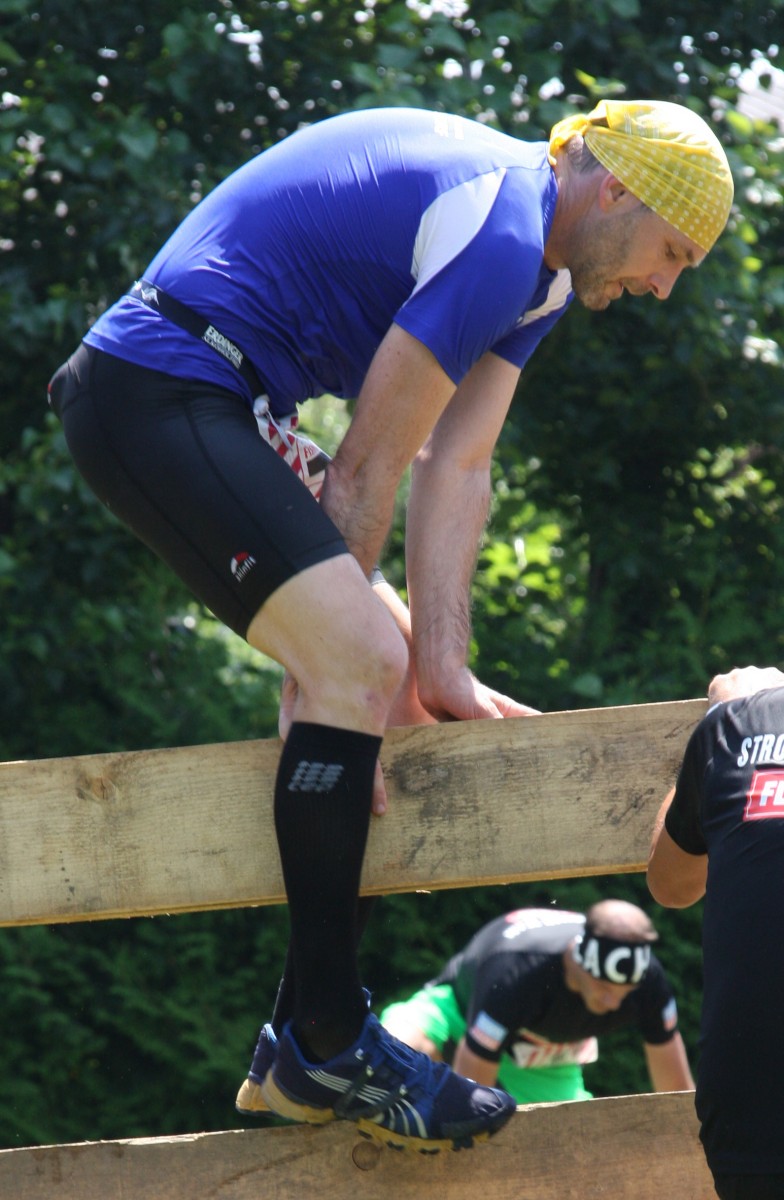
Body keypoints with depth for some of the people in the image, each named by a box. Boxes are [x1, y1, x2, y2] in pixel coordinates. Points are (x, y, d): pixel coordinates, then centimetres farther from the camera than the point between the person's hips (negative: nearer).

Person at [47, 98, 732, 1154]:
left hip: (212, 411, 12)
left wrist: (441, 671, 0)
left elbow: (456, 469, 8)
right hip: (158, 386, -12)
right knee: (359, 660, -21)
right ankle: (324, 1047, -15)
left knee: (369, 662, 13)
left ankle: (303, 1053, 14)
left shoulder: (541, 262, 13)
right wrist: (338, 641, -7)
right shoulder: (500, 237, -19)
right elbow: (367, 472, -16)